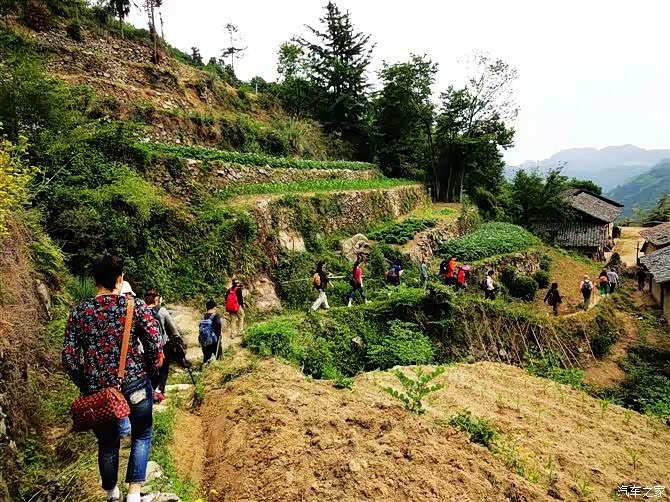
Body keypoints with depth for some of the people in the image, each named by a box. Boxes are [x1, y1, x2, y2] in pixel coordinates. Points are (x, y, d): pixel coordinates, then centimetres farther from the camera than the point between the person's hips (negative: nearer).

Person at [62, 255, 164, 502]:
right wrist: (147, 371, 6)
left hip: (97, 389, 3)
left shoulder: (79, 311, -3)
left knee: (107, 443, 21)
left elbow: (69, 357, -1)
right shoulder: (136, 306, -10)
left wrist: (85, 384, 12)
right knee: (141, 436, 18)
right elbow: (156, 346, -13)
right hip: (134, 384, -2)